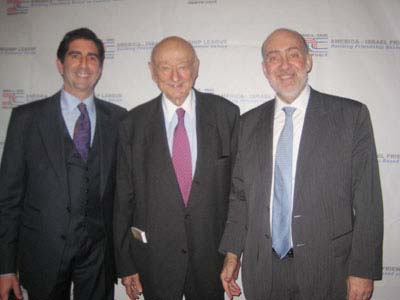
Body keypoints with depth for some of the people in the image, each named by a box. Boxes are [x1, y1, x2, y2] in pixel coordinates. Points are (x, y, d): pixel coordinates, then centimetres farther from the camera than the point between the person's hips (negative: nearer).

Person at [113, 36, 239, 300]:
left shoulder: (226, 114, -5)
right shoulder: (133, 123, -4)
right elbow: (124, 198, -1)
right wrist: (126, 264, 1)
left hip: (212, 252, 1)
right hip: (155, 256, 0)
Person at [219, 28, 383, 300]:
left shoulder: (352, 115, -6)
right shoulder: (249, 123, 4)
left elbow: (367, 201, -7)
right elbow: (240, 195, 7)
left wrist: (363, 269, -10)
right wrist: (232, 254, 3)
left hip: (327, 268, -2)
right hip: (261, 268, 3)